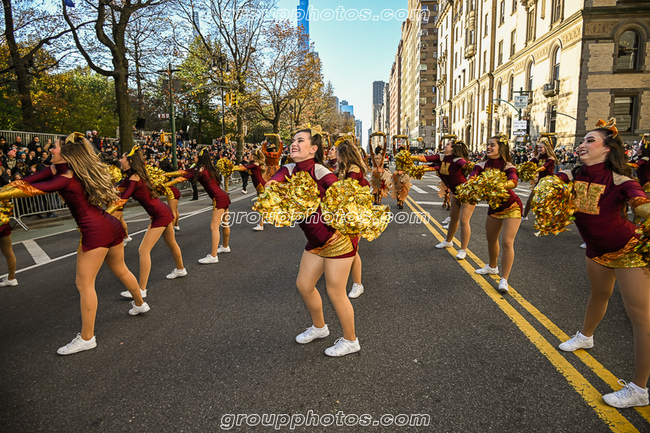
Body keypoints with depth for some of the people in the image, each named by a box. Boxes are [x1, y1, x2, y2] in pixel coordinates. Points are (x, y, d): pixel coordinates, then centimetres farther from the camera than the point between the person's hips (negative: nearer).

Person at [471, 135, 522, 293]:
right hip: (494, 207, 6)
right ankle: (492, 267, 43)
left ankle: (504, 279, -4)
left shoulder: (508, 166, -20)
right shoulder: (483, 165, -8)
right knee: (491, 238, 19)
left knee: (507, 242, -13)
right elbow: (472, 177, -25)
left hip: (511, 207, -6)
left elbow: (513, 182, -40)